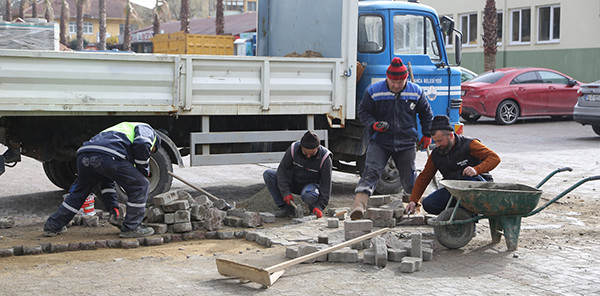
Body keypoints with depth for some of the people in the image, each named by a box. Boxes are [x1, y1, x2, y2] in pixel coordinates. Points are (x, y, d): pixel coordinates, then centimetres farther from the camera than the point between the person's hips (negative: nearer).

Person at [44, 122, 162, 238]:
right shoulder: (147, 129, 26)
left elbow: (106, 181, 40)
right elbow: (142, 145, -3)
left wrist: (113, 208, 38)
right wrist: (144, 173, 12)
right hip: (108, 157, -8)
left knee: (78, 192, 28)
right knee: (140, 186, 7)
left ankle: (53, 226, 39)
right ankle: (131, 228, 11)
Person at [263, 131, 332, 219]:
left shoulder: (324, 158, -23)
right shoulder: (293, 149, -19)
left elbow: (326, 184, -20)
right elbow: (282, 170, -12)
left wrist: (319, 206, -29)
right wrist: (286, 192, -22)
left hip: (312, 185, -4)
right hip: (294, 183, 4)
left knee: (308, 196, -41)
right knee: (268, 174, -18)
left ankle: (313, 208, -2)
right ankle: (286, 208, -18)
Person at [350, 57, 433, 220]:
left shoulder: (416, 92, 2)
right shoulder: (373, 91, -6)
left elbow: (426, 113, 16)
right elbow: (363, 111, 3)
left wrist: (426, 135, 14)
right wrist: (373, 125, -14)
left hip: (406, 144, 2)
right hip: (380, 142, -2)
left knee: (409, 179, 11)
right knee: (371, 172, -18)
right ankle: (359, 205, -29)